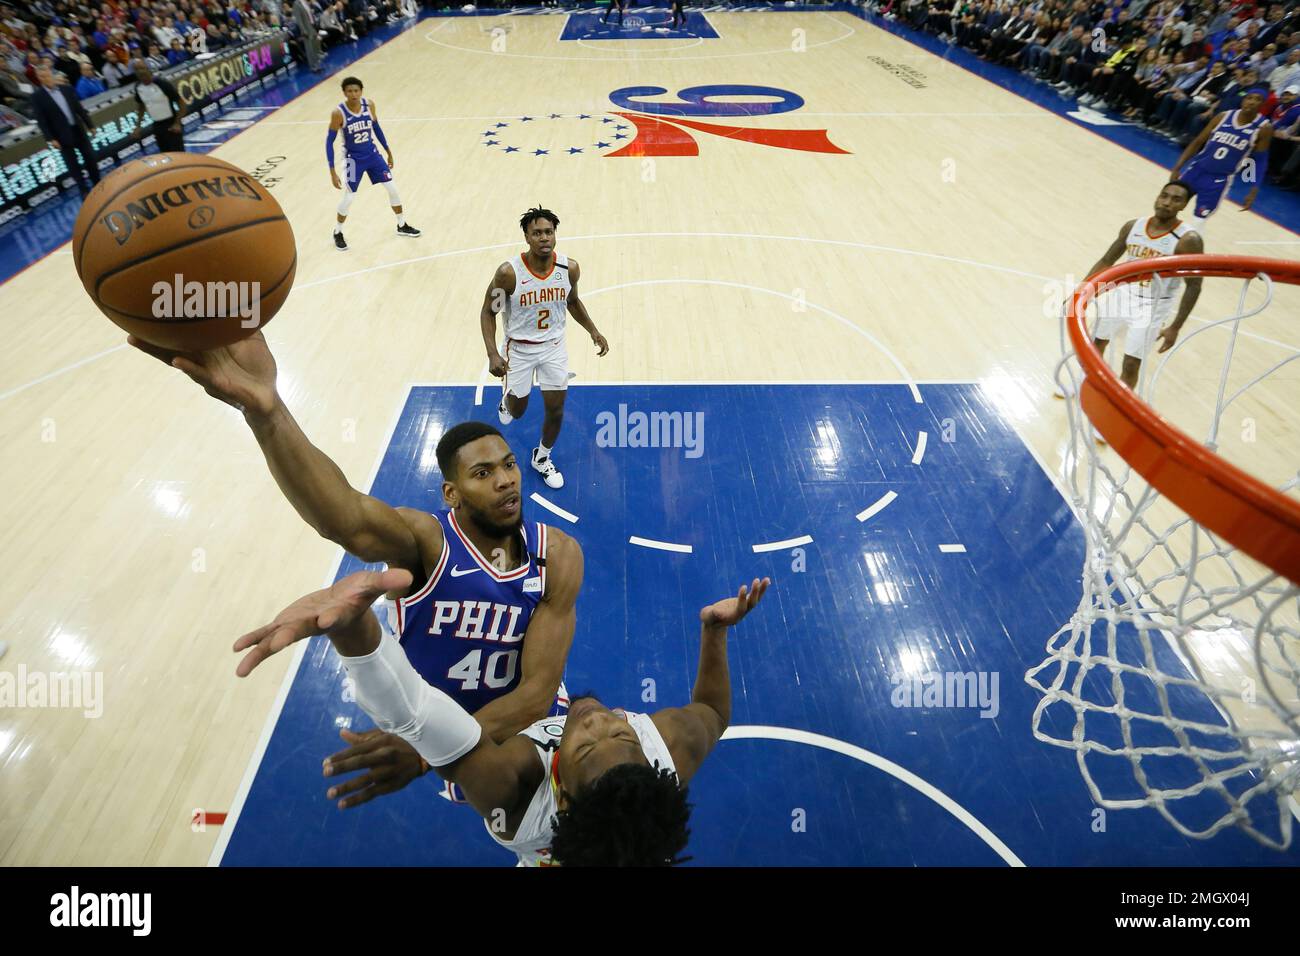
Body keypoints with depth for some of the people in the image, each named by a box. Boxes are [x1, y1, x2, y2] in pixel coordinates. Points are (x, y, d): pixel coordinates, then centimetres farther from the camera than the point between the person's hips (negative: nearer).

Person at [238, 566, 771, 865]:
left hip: (541, 854, -1)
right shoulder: (676, 746, -43)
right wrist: (716, 629, -21)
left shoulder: (510, 788, -53)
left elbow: (406, 711, -64)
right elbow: (714, 711, -18)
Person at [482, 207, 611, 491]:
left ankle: (542, 458, 33)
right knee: (517, 410, 14)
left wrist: (593, 332, -2)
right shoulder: (509, 272, -26)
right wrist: (493, 354, -23)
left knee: (556, 410, 6)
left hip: (554, 346, 2)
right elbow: (488, 311, -13)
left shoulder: (570, 268, -15)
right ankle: (506, 397, 55)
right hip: (519, 348, -2)